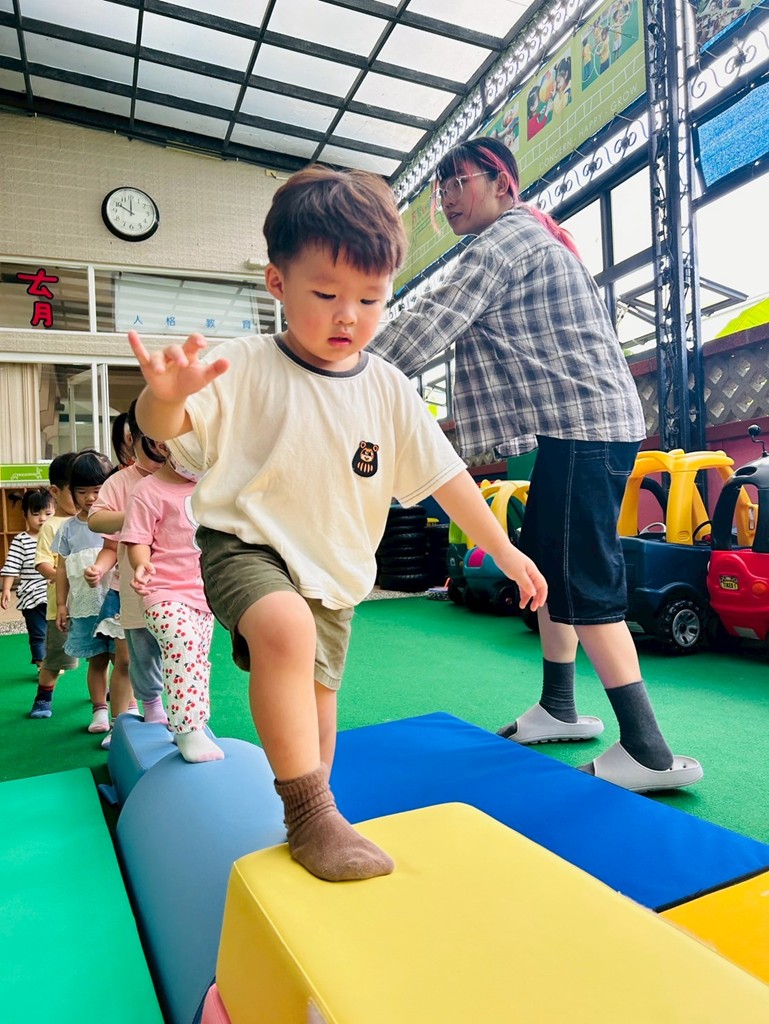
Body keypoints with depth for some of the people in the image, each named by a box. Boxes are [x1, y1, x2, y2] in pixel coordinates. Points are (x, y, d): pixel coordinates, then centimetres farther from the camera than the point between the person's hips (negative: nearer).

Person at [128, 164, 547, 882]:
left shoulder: (388, 390, -1)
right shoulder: (245, 369, -11)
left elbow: (443, 474, 3)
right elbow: (166, 431, -19)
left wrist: (503, 549, 5)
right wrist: (166, 396, -44)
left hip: (334, 572, 5)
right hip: (247, 546, -4)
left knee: (316, 702, 16)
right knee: (285, 628, -36)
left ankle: (312, 819, 40)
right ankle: (311, 818, -21)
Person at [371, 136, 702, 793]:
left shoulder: (507, 237, -7)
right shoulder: (530, 235, 26)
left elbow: (432, 325, -15)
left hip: (585, 424, -11)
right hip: (581, 422, 11)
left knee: (583, 581, -11)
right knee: (545, 564, 13)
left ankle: (648, 751, -5)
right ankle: (559, 708, 23)